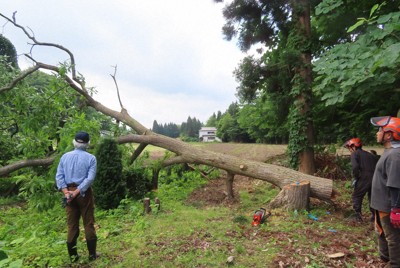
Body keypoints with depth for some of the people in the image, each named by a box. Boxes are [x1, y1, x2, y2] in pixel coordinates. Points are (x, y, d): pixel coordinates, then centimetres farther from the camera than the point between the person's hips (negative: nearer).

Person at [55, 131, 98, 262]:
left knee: (72, 225, 12)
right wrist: (77, 192, -15)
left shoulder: (65, 156, 3)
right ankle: (92, 254, 16)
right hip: (84, 193, -3)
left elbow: (59, 176, -3)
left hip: (69, 191, 3)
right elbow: (90, 178, -17)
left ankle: (72, 255, 21)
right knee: (88, 224, 7)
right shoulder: (91, 158, -8)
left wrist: (66, 192, -9)